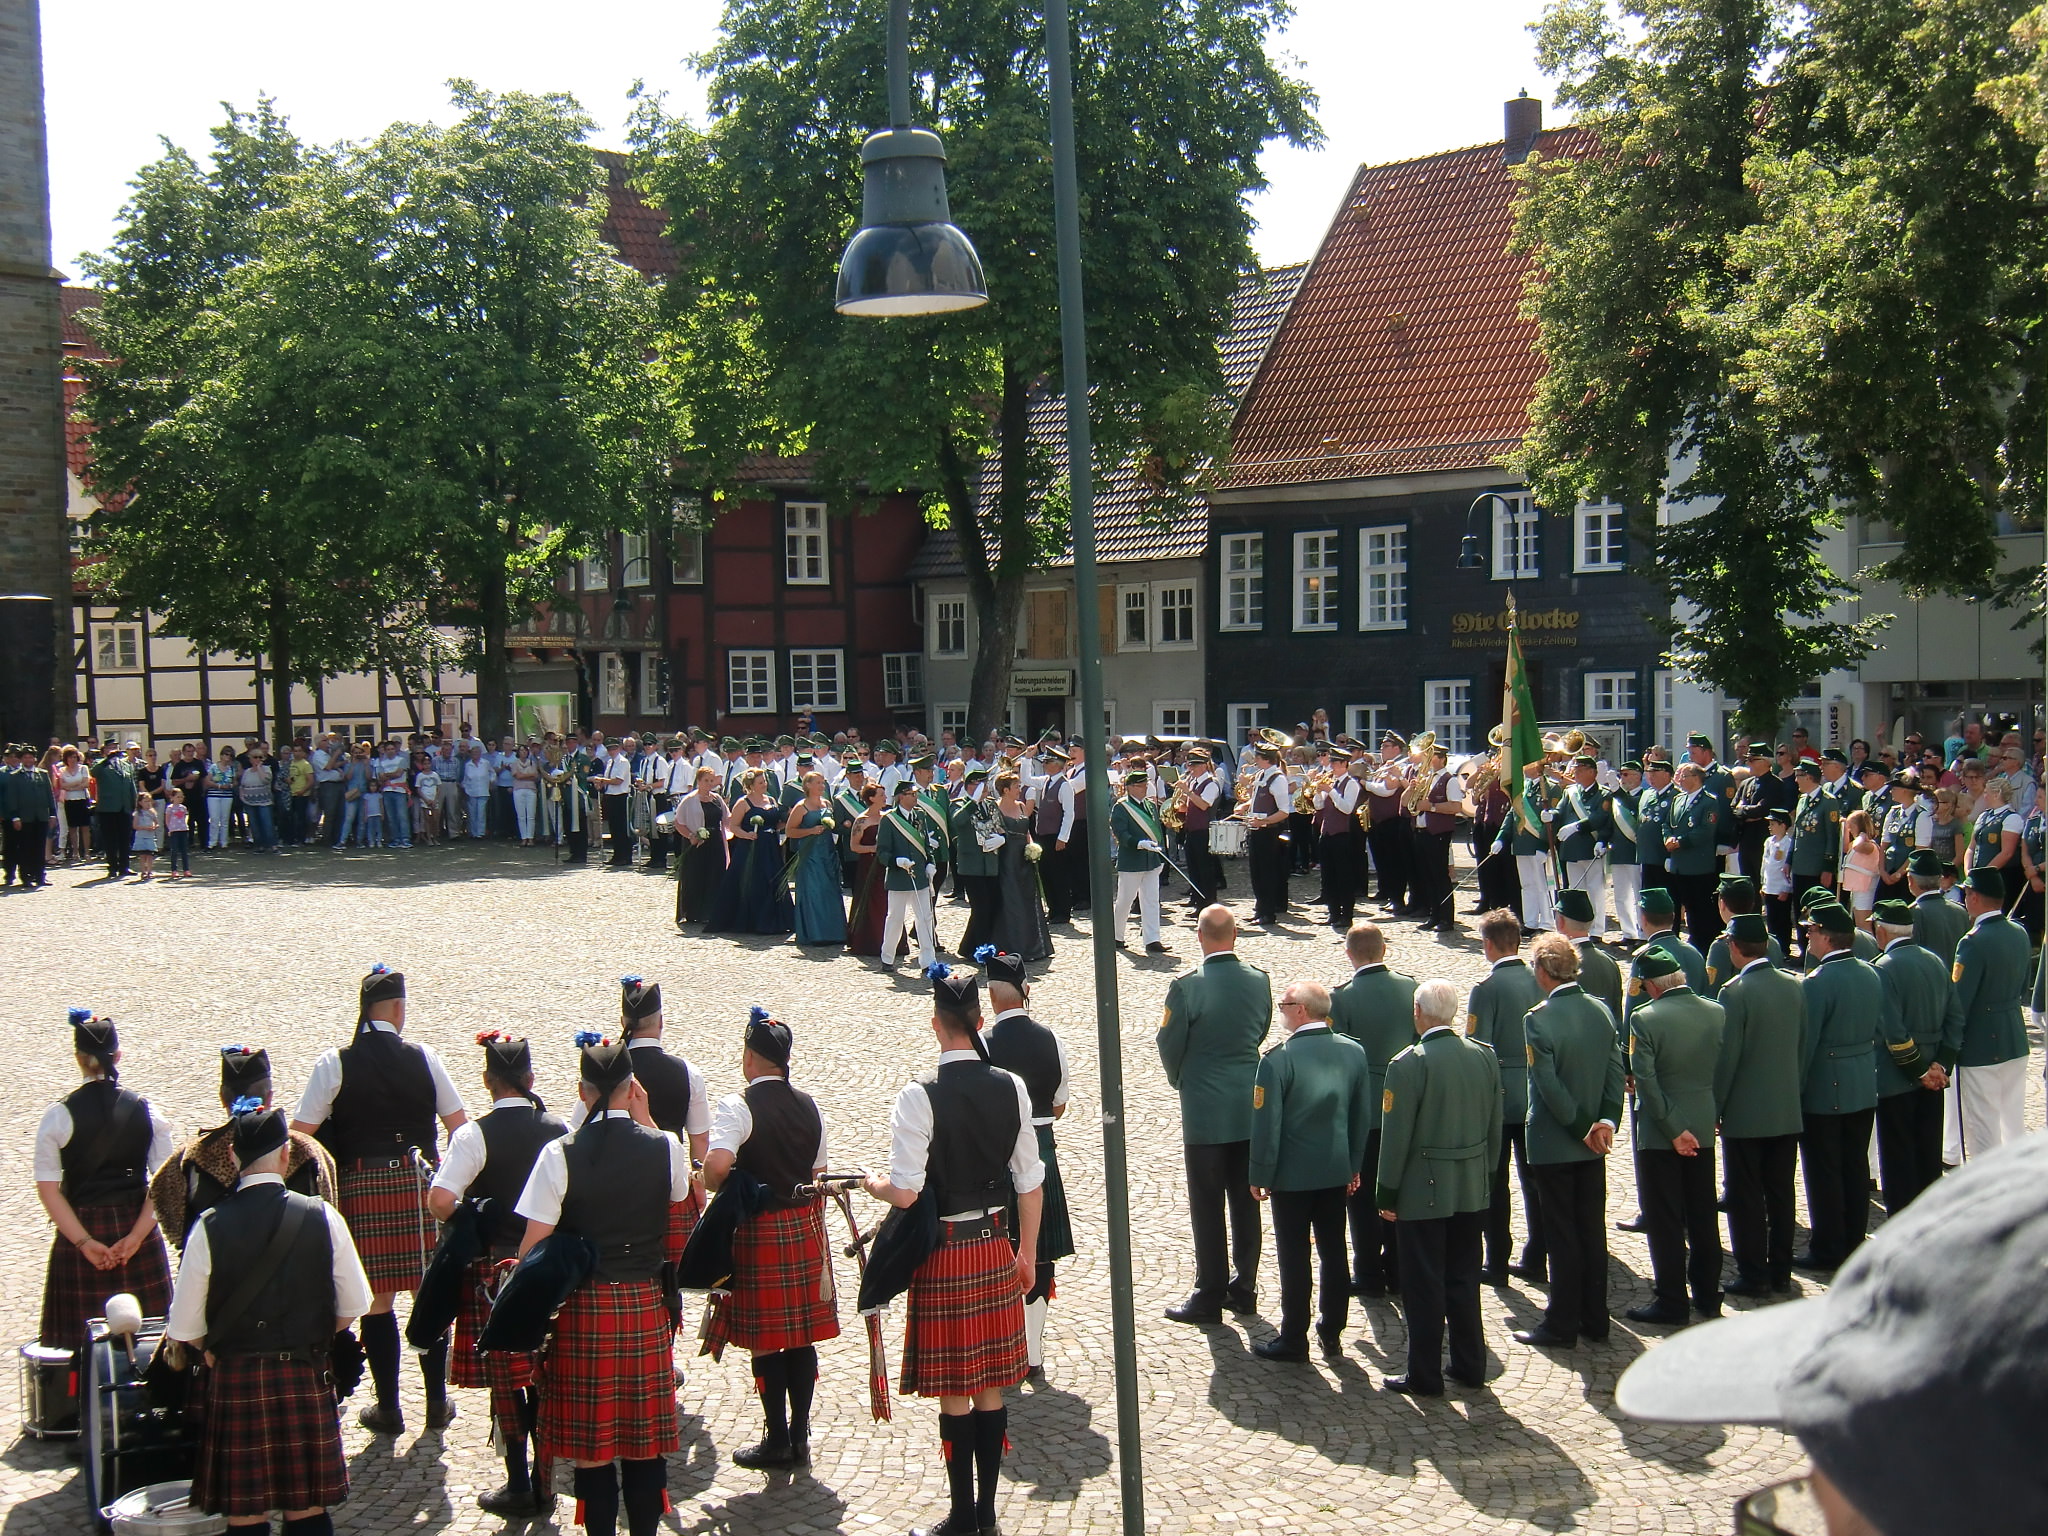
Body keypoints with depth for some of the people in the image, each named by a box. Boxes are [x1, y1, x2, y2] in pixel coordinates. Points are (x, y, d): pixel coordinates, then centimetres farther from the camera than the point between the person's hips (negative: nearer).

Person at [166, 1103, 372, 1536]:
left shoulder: (210, 1227, -10)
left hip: (235, 1382, -1)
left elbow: (184, 1330, -4)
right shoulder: (322, 1217, -7)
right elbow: (352, 1307, 1)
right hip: (305, 1380, 1)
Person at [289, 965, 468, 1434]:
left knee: (376, 1297, 6)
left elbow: (300, 1134, -7)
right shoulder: (423, 1058, 0)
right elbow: (460, 1126, 2)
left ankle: (388, 1407, 12)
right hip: (419, 1184, 1)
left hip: (362, 1186, -1)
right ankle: (437, 1402, 16)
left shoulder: (334, 1064, -3)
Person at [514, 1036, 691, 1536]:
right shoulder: (664, 1147, -5)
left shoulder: (560, 1154, -12)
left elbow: (534, 1243, -11)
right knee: (644, 1438, 13)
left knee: (590, 1443, 7)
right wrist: (643, 1121, 14)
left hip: (583, 1308, -2)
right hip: (646, 1306, 2)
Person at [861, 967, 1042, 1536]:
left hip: (943, 1255, -5)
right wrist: (1027, 1252, 16)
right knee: (991, 1388, 13)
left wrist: (872, 1183, 3)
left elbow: (904, 1193, -20)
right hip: (996, 1249, 5)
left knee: (955, 1395, 4)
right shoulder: (1011, 1087, -2)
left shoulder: (920, 1097, -17)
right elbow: (1030, 1183, 4)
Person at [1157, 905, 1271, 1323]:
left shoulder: (1187, 986, -17)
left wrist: (1179, 1081, 11)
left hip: (1205, 1112, -5)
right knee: (1246, 1202, 14)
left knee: (1207, 1207, 3)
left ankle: (1209, 1297, 9)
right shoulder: (1259, 979, -2)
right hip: (1251, 1106, 5)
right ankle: (1244, 1288, 22)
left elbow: (1170, 1044, -8)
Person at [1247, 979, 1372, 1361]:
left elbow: (1267, 1124, -16)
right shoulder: (1354, 1052, -2)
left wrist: (1260, 1176, -5)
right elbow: (1362, 1117, 6)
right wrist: (1353, 1166, 16)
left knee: (1294, 1257, 5)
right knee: (1334, 1252, 14)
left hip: (1292, 1175, -5)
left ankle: (1294, 1339, 13)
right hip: (1337, 1172, 5)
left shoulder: (1278, 1059, -19)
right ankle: (1331, 1332, 23)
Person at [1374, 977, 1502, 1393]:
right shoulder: (1485, 1057, 0)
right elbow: (1494, 1127, 8)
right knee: (1464, 1278, 16)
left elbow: (1396, 1136, -15)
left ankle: (1425, 1375, 10)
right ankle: (1470, 1366, 24)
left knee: (1424, 1284, 3)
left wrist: (1387, 1193, -6)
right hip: (1473, 1188, 6)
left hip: (1424, 1191, -6)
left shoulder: (1409, 1064, -18)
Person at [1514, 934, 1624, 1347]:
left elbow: (1549, 1086, -20)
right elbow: (1616, 1072, -1)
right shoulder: (1602, 1011, 1)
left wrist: (1583, 1128, -11)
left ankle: (1562, 1325, 10)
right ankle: (1595, 1320, 21)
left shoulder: (1538, 1019, -19)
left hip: (1554, 1143, -6)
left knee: (1561, 1236, 2)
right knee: (1592, 1230, 14)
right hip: (1593, 1145, 6)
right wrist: (1606, 1122, -6)